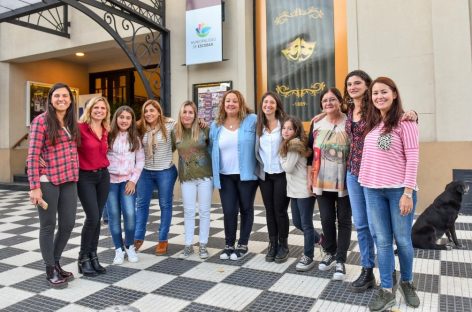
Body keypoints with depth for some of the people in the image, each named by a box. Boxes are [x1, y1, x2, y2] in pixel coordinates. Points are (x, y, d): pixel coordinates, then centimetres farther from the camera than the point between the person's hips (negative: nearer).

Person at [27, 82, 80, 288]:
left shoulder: (72, 122, 12)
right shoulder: (41, 121, -7)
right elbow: (33, 156, -11)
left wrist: (75, 175, 11)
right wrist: (35, 186, -16)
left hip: (70, 181, 6)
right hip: (47, 181, -6)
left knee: (68, 224, 10)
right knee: (48, 226, 7)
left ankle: (55, 262, 32)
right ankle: (51, 270, 21)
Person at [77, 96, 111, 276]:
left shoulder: (106, 130, 8)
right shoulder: (80, 128, -11)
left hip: (103, 175, 6)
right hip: (85, 177, -6)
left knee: (97, 218, 8)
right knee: (92, 217, -10)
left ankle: (93, 257, 19)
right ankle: (83, 259, 8)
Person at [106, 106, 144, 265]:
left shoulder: (135, 138, 7)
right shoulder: (109, 136, 1)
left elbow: (140, 161, 5)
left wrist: (133, 180, -3)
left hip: (128, 181, 1)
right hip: (110, 180, 0)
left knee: (130, 214, -8)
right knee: (114, 215, 2)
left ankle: (130, 247, 13)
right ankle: (119, 249, 16)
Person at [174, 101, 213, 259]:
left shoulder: (203, 130, -8)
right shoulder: (176, 132, 0)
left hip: (205, 176, -2)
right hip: (186, 178, 2)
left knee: (204, 211, 7)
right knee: (188, 212, 9)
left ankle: (203, 245, 19)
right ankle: (188, 245, 20)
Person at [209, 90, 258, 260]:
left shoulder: (252, 121, -6)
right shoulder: (215, 125, 6)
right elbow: (211, 149, 13)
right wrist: (213, 172, 9)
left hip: (246, 175, -2)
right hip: (225, 176, 3)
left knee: (246, 209, 10)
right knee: (228, 211, 5)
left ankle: (243, 245, 23)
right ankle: (229, 245, 22)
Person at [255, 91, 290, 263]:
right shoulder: (258, 126, 5)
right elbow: (256, 149, 10)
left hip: (281, 173, -4)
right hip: (264, 174, 4)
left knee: (280, 210, 2)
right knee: (269, 210, 10)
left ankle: (283, 245, 18)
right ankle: (272, 244, 23)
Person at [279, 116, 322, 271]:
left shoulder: (294, 144, -15)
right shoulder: (288, 144, 12)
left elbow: (288, 168, -16)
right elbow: (287, 168, 10)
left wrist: (282, 157, -3)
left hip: (304, 189, -9)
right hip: (293, 189, 9)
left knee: (306, 224, 1)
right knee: (297, 222, 18)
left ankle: (308, 257, 12)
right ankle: (318, 239, 40)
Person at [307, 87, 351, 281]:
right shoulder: (316, 124, 5)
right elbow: (310, 151, 8)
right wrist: (309, 176, 5)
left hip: (344, 181, -3)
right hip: (322, 181, 3)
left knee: (343, 220, 6)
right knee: (326, 219, 10)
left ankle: (340, 261, 16)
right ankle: (330, 253, 30)